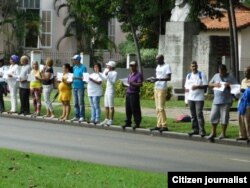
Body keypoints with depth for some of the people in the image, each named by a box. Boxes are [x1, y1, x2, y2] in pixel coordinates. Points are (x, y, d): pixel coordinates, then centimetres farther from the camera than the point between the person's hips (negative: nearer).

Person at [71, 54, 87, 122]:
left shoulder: (83, 67, -6)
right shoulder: (74, 67, 16)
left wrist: (77, 78, -25)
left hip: (80, 87, -7)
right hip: (74, 86, 7)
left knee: (80, 102, -7)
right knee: (75, 103, 8)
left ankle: (82, 116, -4)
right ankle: (77, 116, 12)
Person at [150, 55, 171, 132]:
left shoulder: (167, 66, -9)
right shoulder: (158, 66, 17)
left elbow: (169, 78, -16)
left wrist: (159, 79, -26)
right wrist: (154, 79, 4)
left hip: (162, 89, -8)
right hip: (156, 88, 8)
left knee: (161, 108, -11)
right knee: (157, 108, 7)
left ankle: (164, 126, -9)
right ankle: (159, 125, 9)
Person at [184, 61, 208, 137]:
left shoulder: (202, 75, 1)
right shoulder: (188, 75, 16)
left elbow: (205, 85, -4)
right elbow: (186, 86, 21)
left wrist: (197, 87, -18)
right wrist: (187, 89, -2)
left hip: (199, 98, -5)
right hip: (190, 97, 5)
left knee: (199, 114, -12)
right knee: (193, 114, 7)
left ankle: (201, 130, -12)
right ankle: (195, 129, 13)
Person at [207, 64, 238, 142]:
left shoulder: (230, 77, 0)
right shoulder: (216, 76, 12)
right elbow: (209, 84, 17)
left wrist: (229, 85, -19)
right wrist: (214, 84, -4)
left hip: (226, 101, -4)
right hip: (216, 100, 4)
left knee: (224, 117, -2)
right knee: (213, 116, 3)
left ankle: (223, 133, 9)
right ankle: (213, 133, 16)